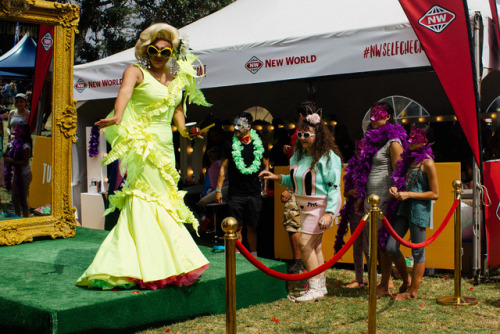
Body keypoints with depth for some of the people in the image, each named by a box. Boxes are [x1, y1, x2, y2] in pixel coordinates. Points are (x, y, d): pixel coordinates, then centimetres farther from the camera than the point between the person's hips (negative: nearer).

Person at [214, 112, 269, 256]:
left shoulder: (259, 144, 6)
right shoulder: (230, 145, 3)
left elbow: (266, 166, 14)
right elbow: (223, 168, 6)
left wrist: (266, 187, 6)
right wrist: (218, 190, 1)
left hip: (254, 193, 1)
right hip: (235, 194, -1)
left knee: (252, 228, 8)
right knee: (237, 227, -1)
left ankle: (253, 256, 19)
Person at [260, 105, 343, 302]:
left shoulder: (328, 157, -16)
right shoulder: (299, 156, 7)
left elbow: (334, 187, -19)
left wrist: (329, 212, -26)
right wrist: (277, 178, 5)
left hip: (321, 205, -8)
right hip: (306, 206, 8)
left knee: (305, 243, -12)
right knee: (314, 245, 12)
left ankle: (315, 289, -4)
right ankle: (320, 286, 23)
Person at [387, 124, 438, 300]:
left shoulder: (427, 163, -12)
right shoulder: (410, 158, 11)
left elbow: (435, 194, -12)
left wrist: (409, 194, -15)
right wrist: (395, 189, 2)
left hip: (419, 210, -8)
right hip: (405, 207, 8)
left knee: (418, 252, 5)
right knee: (391, 247, 6)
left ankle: (413, 291, 16)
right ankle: (406, 279, 27)